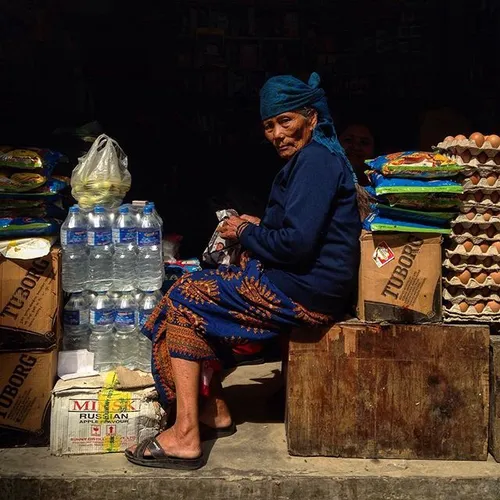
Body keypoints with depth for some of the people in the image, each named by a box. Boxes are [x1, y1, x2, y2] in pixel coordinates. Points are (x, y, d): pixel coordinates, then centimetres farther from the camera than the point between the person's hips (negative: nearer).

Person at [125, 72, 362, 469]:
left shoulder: (316, 160, -15)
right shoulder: (312, 157, 18)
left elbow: (297, 244, -24)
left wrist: (246, 234, -8)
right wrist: (258, 227, 9)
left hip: (307, 291, -11)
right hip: (305, 283, 11)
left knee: (186, 298, -9)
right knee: (199, 289, 16)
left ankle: (185, 438, -8)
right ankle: (216, 411, 16)